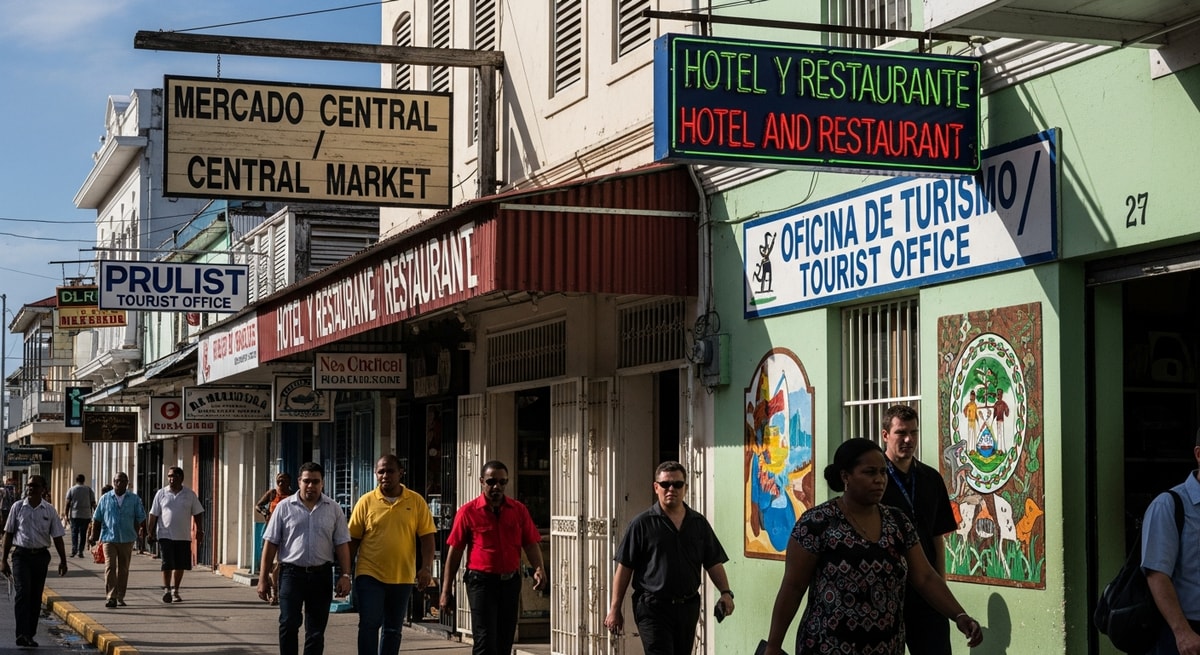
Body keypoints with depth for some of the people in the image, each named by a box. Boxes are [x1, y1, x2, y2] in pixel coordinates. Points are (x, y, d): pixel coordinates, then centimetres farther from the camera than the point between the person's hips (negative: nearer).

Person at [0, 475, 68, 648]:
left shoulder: (49, 511, 3)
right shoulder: (18, 507, 1)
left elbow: (57, 537, 6)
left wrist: (63, 560, 0)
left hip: (41, 556, 2)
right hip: (21, 554, -2)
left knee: (36, 597, 7)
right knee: (22, 593, -14)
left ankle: (29, 635, 16)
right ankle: (22, 634, -20)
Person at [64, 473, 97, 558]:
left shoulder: (71, 490, 3)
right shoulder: (89, 489, 5)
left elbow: (68, 503, -1)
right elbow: (93, 503, 3)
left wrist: (66, 515, 3)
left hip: (74, 515, -1)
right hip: (86, 515, 1)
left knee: (74, 533, 4)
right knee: (83, 534, 6)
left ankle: (74, 550, -10)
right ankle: (80, 551, 4)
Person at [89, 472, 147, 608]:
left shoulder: (134, 499, 5)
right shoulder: (105, 499, 5)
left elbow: (141, 518, 8)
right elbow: (96, 518, 9)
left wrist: (143, 531, 1)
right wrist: (93, 535, 8)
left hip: (127, 539, 1)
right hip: (109, 538, -1)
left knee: (123, 569, 8)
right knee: (110, 567, -11)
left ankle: (120, 597, 17)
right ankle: (111, 597, -13)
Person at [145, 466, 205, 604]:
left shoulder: (190, 495, 5)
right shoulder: (161, 493, 4)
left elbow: (197, 513, 9)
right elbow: (153, 514, 5)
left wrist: (199, 530, 2)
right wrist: (150, 532, 1)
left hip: (183, 536, 1)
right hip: (165, 534, -1)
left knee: (180, 565, 5)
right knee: (167, 564, -9)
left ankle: (174, 591, 17)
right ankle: (166, 589, -2)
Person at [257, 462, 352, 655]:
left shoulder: (334, 509, 5)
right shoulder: (284, 507, 1)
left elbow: (342, 545, 6)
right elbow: (270, 543, 2)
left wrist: (345, 575, -3)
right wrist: (264, 577, -1)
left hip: (321, 575, 2)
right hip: (291, 573, -2)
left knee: (316, 630, 6)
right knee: (288, 625, -9)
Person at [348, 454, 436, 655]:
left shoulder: (416, 501, 0)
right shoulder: (366, 502, -1)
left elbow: (427, 537, 0)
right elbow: (353, 540, 3)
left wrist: (426, 568, -10)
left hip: (402, 577, 2)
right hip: (370, 575, -2)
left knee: (393, 629, 11)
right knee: (369, 625, -10)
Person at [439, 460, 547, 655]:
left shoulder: (519, 510, 6)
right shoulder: (468, 512, -3)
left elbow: (531, 543, 6)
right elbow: (454, 552, -1)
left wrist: (538, 568, -15)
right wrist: (446, 591, -1)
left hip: (510, 581, 4)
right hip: (481, 581, -4)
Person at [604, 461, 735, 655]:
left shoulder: (699, 523, 9)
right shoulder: (642, 524, -3)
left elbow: (714, 563, 10)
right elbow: (624, 568, -2)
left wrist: (725, 592, -7)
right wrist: (615, 609, -4)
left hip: (688, 608, 5)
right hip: (653, 608, -5)